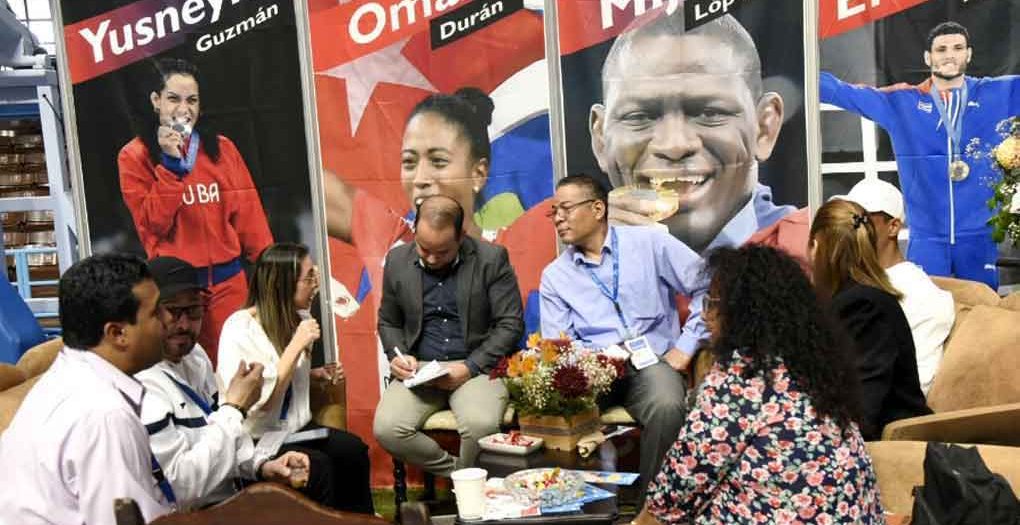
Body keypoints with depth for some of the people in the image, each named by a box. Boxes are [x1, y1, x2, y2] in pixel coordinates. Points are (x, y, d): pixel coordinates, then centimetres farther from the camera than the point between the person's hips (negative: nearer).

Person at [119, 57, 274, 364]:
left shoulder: (222, 148, 8)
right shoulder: (135, 156, -1)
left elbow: (248, 213, 7)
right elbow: (153, 223, -10)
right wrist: (171, 164, -16)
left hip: (228, 279, 3)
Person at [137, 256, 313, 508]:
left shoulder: (194, 354, 4)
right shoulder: (141, 382, -23)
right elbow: (180, 488, -26)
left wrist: (262, 466, -3)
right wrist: (235, 407, -20)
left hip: (229, 496, 8)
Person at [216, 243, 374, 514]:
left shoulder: (298, 318, 3)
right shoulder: (240, 329, -19)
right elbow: (260, 401, -26)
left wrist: (318, 375, 2)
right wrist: (297, 345, -24)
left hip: (293, 428, 7)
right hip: (254, 439, -6)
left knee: (353, 449, -16)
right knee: (317, 465, -27)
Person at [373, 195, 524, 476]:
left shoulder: (492, 259, -3)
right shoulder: (397, 260, 6)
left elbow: (511, 325, -4)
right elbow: (388, 322, 18)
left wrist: (469, 367, -13)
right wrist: (398, 355, -3)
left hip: (476, 366, -3)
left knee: (481, 425, -33)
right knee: (386, 429, -24)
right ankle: (456, 474, -1)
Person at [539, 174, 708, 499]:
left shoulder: (648, 243, 4)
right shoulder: (554, 276, 12)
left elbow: (708, 286, 2)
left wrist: (686, 345, -4)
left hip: (651, 361, -1)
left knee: (666, 405, -36)